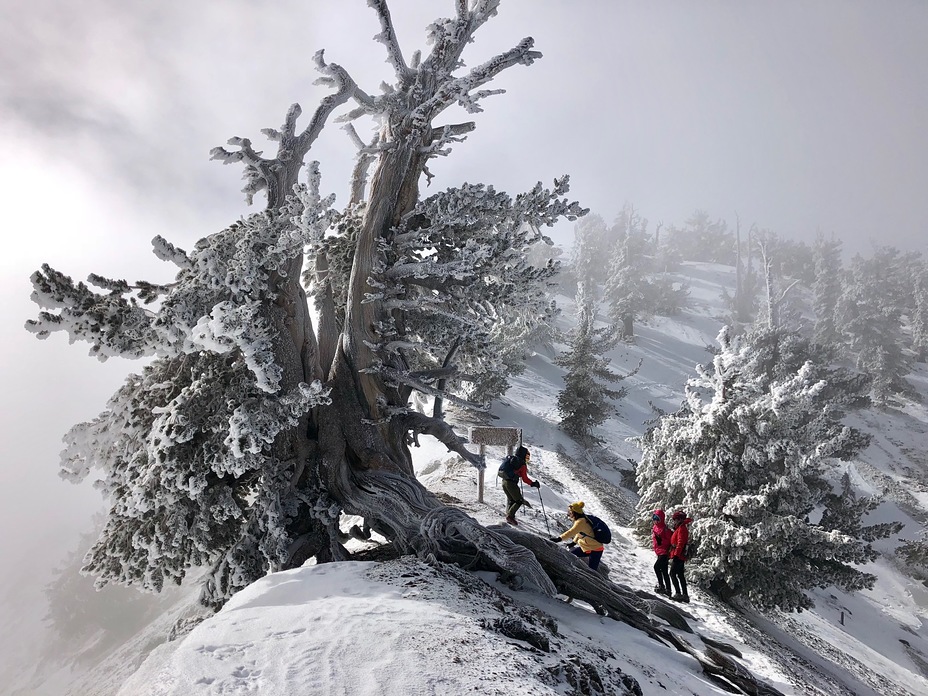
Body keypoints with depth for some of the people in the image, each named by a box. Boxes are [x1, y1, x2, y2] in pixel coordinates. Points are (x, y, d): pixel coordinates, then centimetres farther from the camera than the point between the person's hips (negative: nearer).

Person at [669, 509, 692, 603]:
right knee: (680, 575, 11)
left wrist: (675, 556, -23)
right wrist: (674, 555, 21)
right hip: (681, 556, 10)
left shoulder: (681, 529, -13)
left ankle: (678, 594, -11)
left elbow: (680, 544, -20)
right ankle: (685, 595, 14)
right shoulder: (679, 528, 17)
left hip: (678, 556, -10)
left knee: (673, 573, -8)